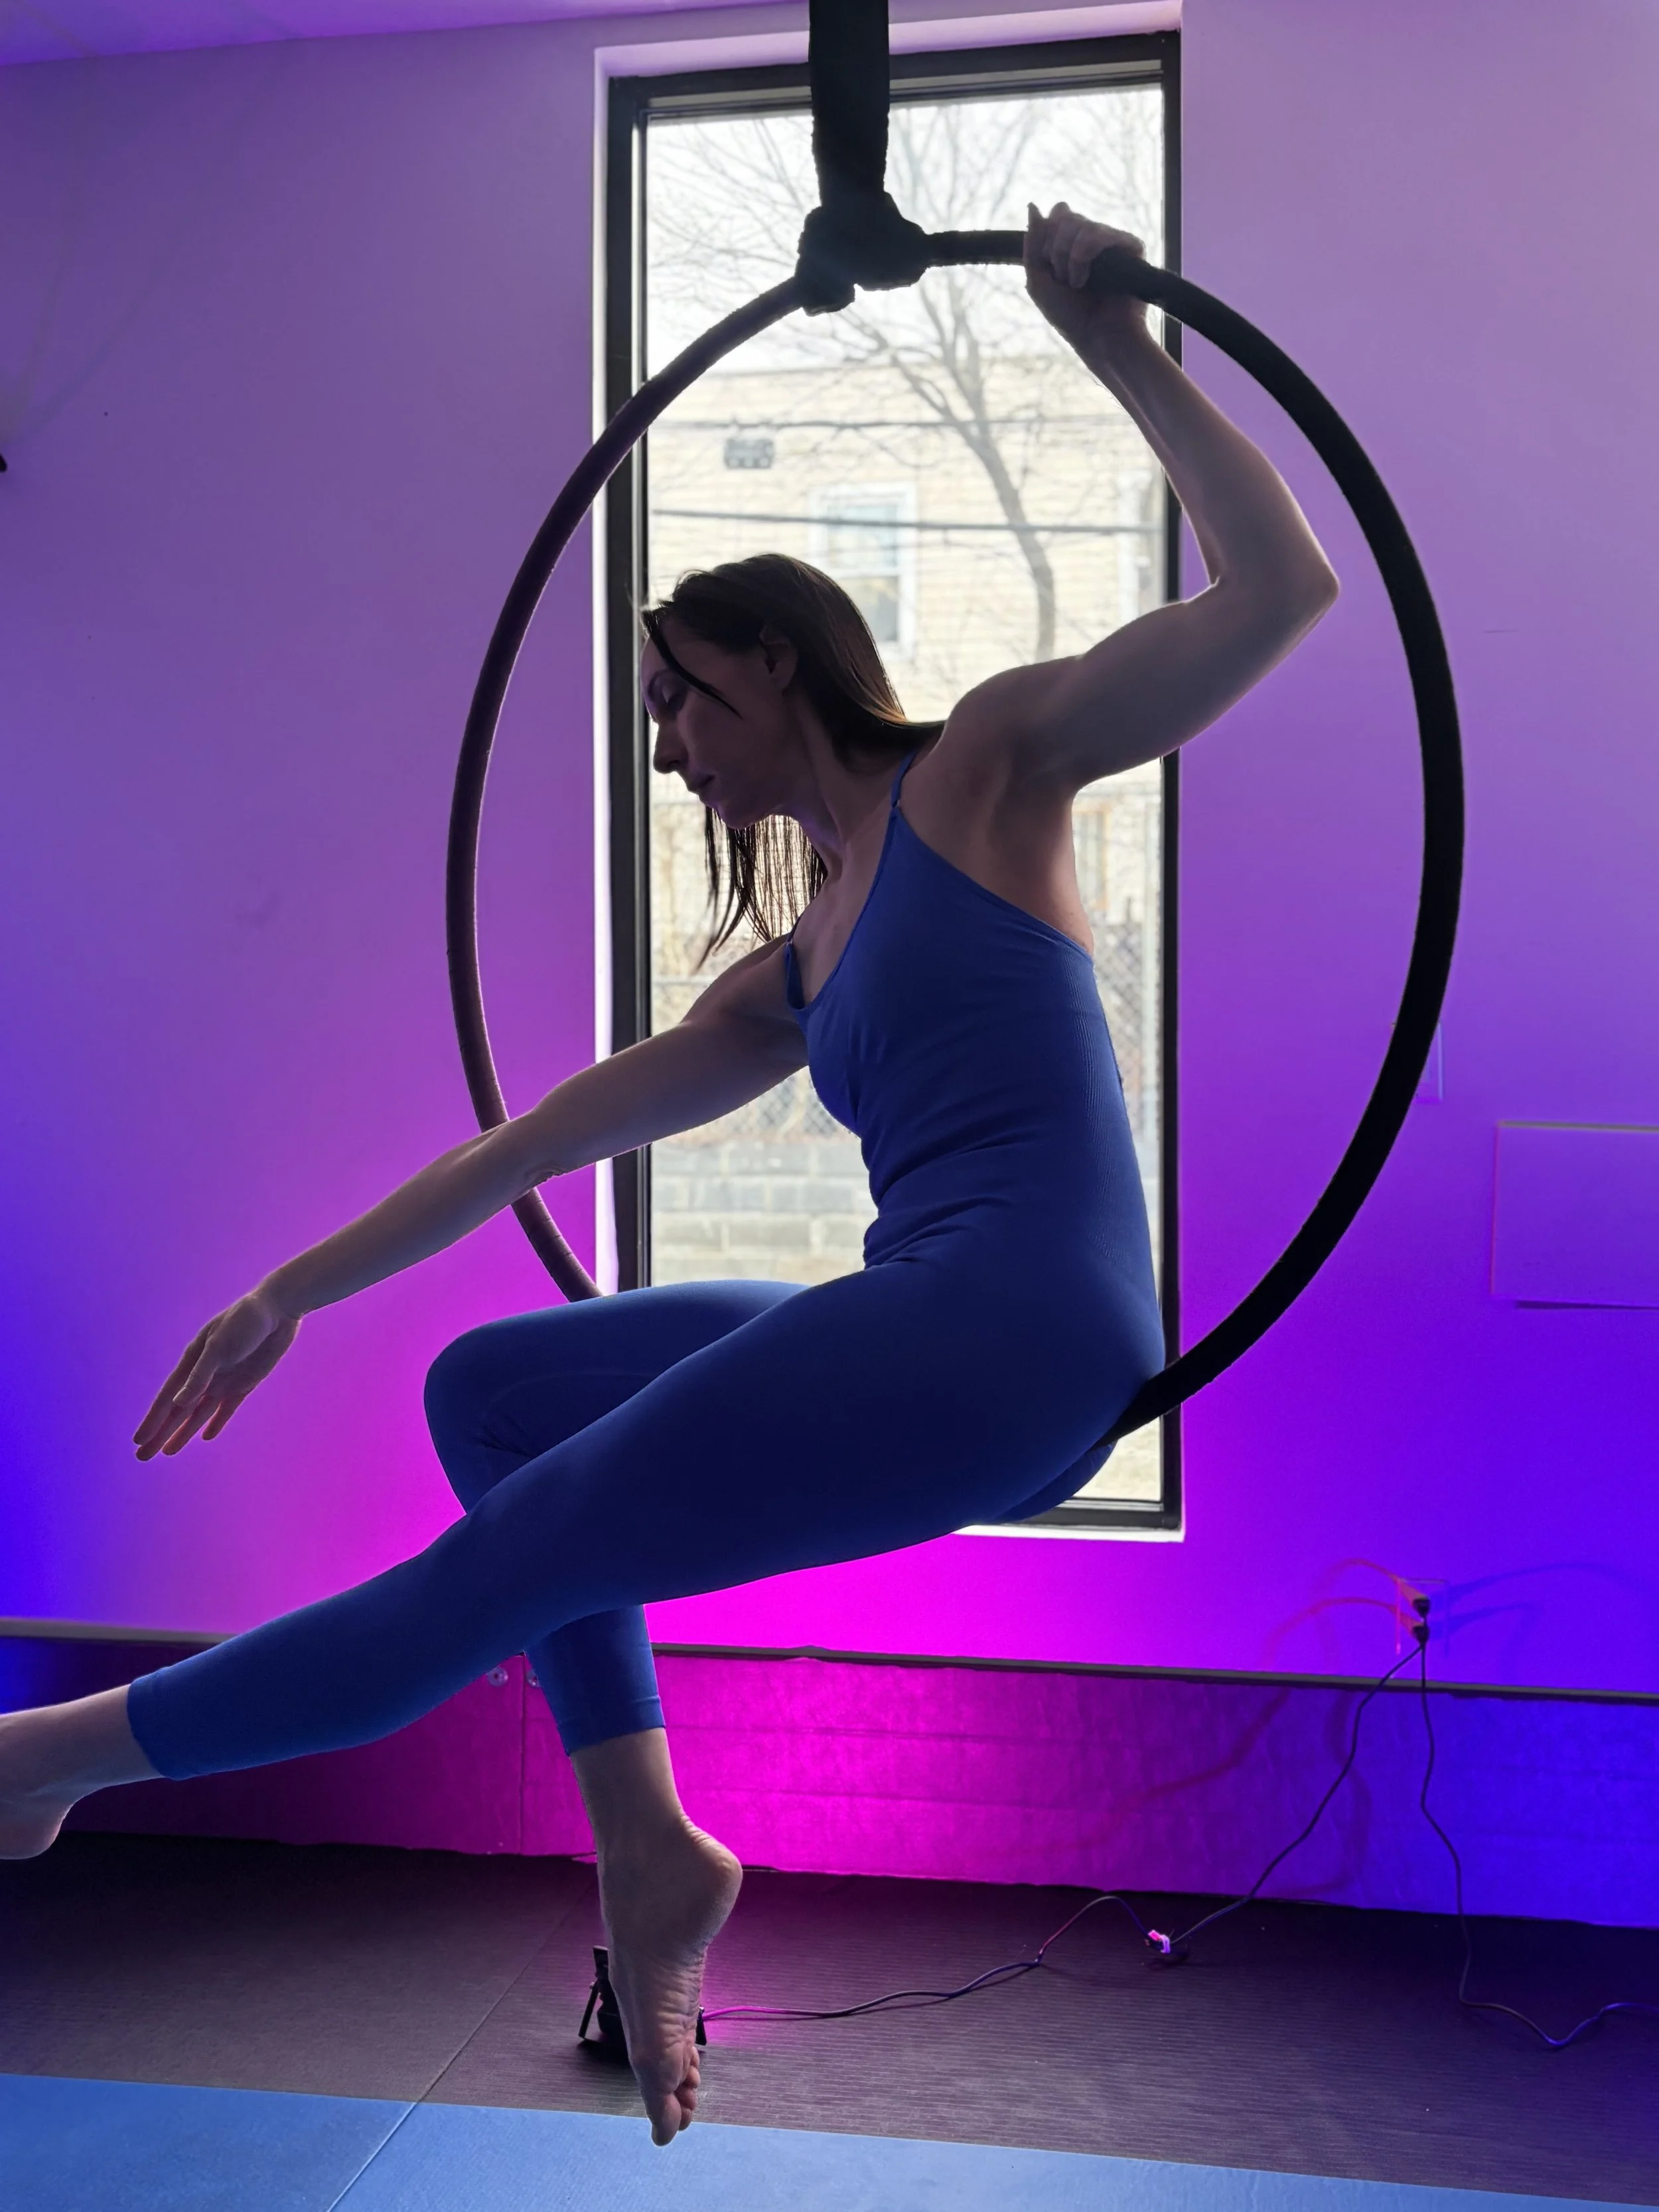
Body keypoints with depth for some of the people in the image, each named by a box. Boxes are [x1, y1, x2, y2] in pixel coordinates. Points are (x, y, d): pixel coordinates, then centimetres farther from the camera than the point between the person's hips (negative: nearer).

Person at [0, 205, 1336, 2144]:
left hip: (1017, 1328, -9)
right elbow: (553, 1136, 22)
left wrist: (1121, 349, -4)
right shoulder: (791, 974, 22)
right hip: (917, 1338, 9)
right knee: (486, 1390, 14)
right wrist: (293, 1293, 23)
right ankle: (647, 1854, 6)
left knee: (501, 1569, -8)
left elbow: (1282, 586, -4)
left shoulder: (988, 764, 4)